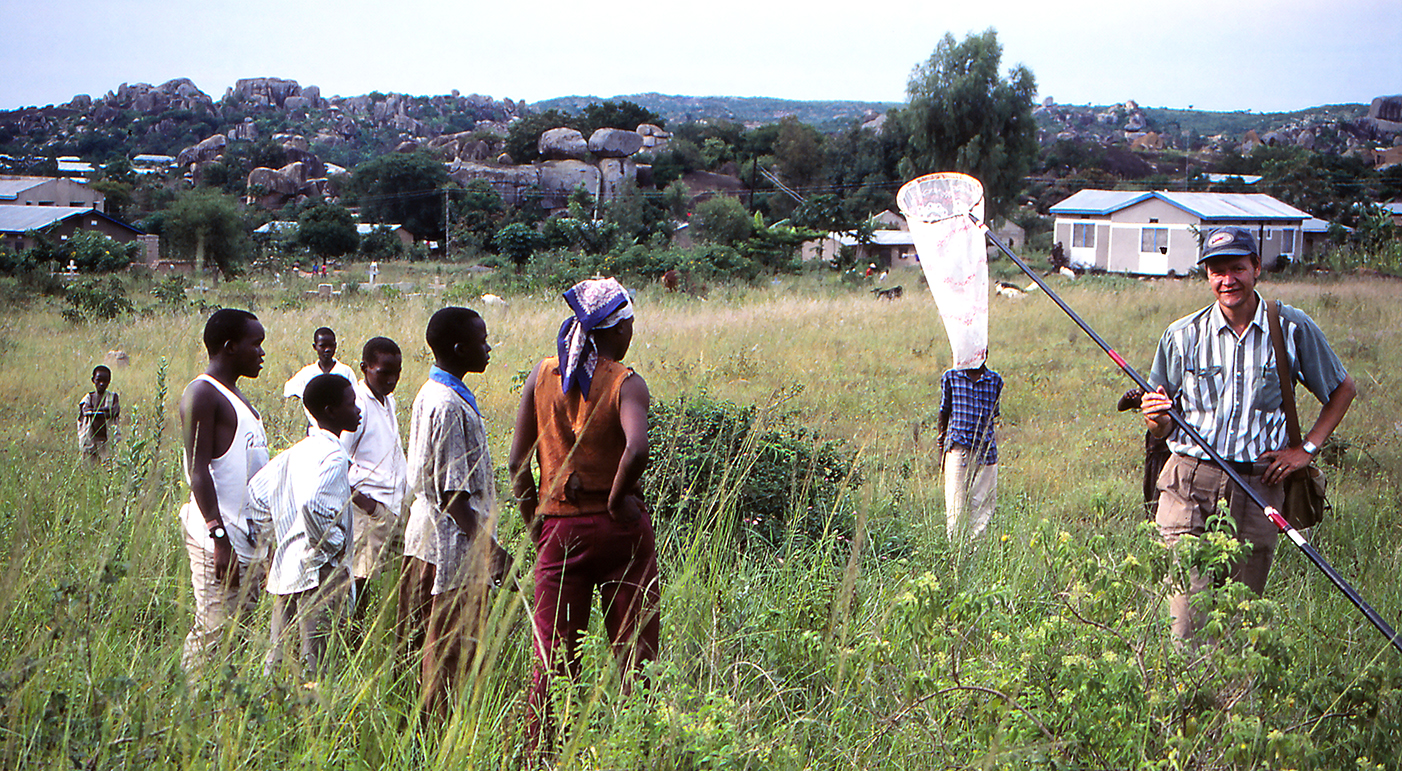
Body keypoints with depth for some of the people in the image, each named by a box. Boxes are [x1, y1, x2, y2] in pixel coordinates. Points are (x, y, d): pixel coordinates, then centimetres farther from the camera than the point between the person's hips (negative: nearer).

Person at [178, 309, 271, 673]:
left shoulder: (235, 396, 20)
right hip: (219, 537, -9)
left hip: (251, 536, 9)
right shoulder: (202, 394, -9)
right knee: (215, 633, -8)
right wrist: (219, 538, -23)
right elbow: (198, 471, -17)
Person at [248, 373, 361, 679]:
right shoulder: (332, 455, -14)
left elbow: (255, 491, 19)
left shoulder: (296, 451, 14)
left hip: (284, 571, 9)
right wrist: (334, 546, -16)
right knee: (313, 664, -5)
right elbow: (312, 502, -30)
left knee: (277, 659, 13)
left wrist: (275, 538, 21)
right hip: (320, 572, -9)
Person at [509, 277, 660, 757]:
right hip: (618, 528, -3)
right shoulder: (626, 383, -9)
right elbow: (636, 449, -28)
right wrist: (617, 500, -14)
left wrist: (534, 521, 9)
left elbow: (518, 461, 1)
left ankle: (540, 753, 11)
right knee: (634, 656, 7)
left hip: (559, 531, 3)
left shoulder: (543, 375, 3)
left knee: (553, 659, 10)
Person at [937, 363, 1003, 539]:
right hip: (958, 448, -2)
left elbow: (994, 416, 16)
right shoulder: (950, 377, 2)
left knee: (985, 501, 2)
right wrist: (942, 448, 9)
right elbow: (944, 413, 8)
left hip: (986, 450, 2)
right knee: (956, 501, -4)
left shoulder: (996, 380, 7)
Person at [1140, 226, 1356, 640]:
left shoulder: (1294, 329, 3)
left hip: (1260, 486, 0)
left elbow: (1343, 390, 16)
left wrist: (1307, 449, 6)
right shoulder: (1182, 336, 4)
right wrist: (1156, 417, -13)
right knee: (1184, 618, -8)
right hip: (1189, 485, 0)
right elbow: (1162, 428, 11)